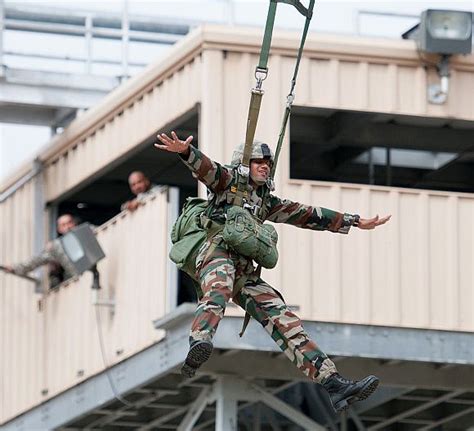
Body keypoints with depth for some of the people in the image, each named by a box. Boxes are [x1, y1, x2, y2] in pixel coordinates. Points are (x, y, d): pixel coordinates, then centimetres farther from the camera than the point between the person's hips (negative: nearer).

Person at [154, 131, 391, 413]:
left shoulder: (266, 202, 33)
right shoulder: (228, 180, 14)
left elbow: (307, 214, 37)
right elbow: (205, 167, -8)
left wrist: (354, 222, 38)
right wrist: (185, 150, -31)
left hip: (245, 272, 7)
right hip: (216, 251, -7)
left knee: (284, 321, -6)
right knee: (218, 290, -41)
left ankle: (333, 384, -15)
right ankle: (199, 343, -73)